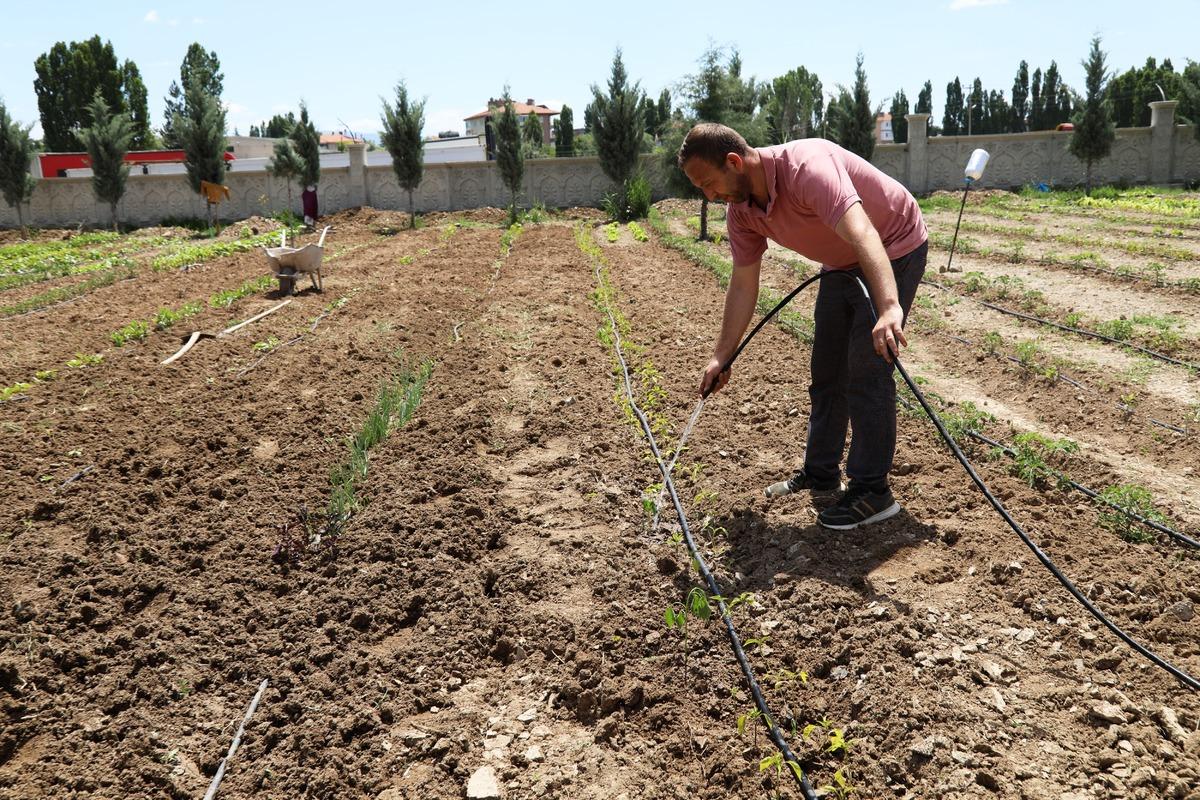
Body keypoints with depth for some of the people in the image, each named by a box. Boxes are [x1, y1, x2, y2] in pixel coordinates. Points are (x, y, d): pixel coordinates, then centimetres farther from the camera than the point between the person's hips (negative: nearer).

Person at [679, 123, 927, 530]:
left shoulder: (806, 167, -34)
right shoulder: (741, 211, -9)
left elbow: (862, 234, -47)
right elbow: (743, 286, -1)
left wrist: (889, 308, -60)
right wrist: (721, 356, -1)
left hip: (892, 252, -8)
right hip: (843, 265, 8)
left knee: (867, 373, -12)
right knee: (827, 372, 13)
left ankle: (871, 492, -3)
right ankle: (821, 472, 26)